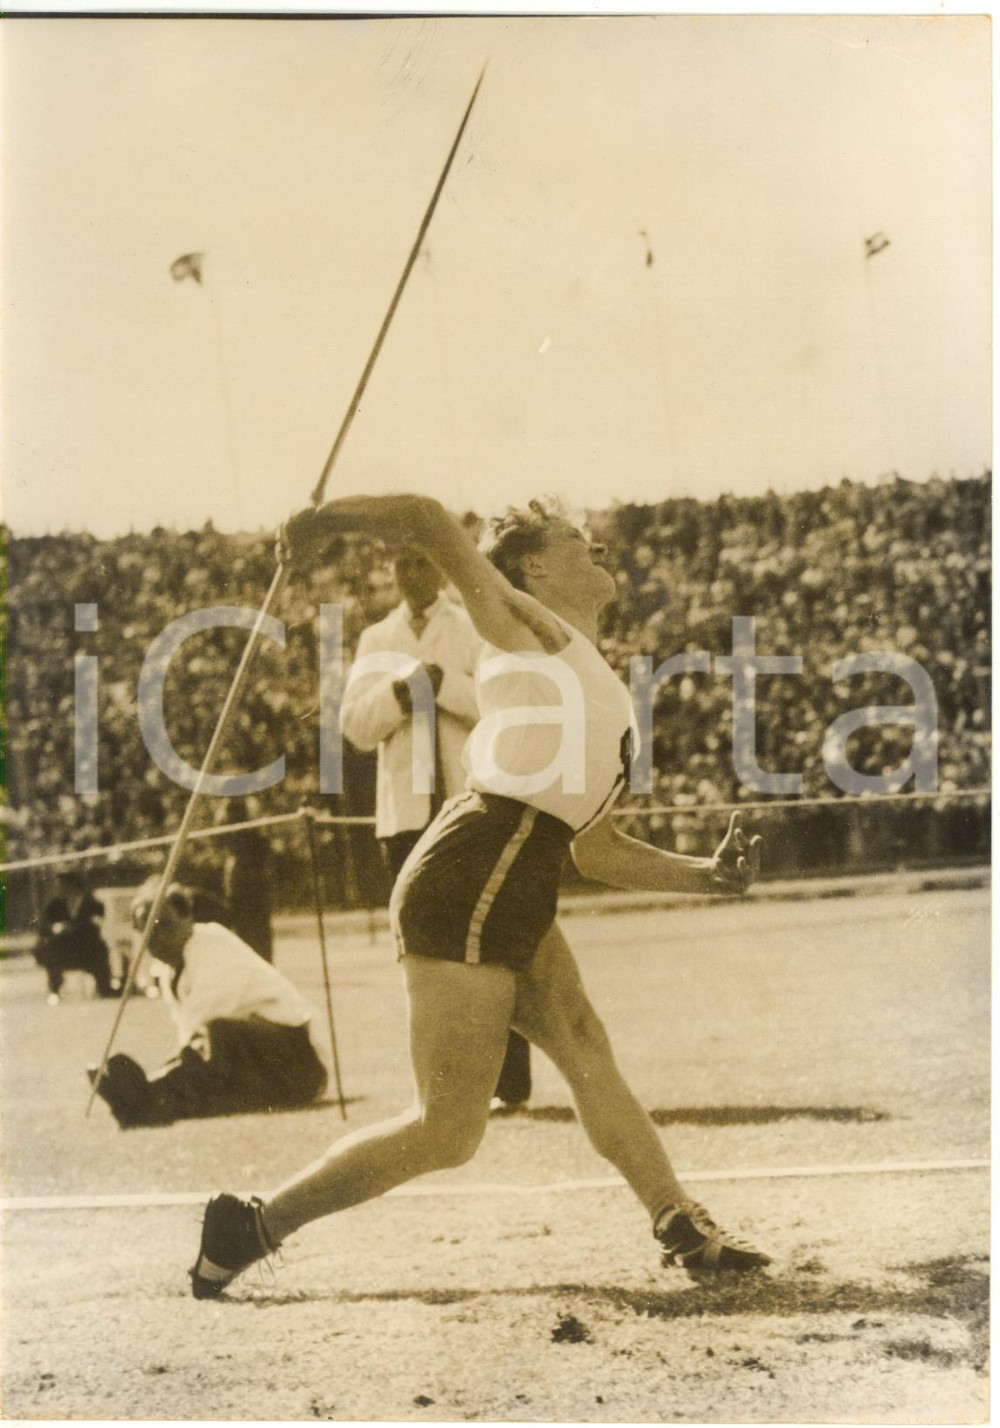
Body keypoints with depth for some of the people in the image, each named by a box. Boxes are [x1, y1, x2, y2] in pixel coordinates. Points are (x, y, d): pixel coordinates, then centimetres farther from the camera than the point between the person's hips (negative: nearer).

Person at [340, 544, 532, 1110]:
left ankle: (509, 1084, -3)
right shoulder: (376, 640, 15)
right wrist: (398, 692, -14)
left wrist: (443, 683, -18)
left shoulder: (476, 631, 7)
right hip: (407, 813, 3)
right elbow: (356, 725, 4)